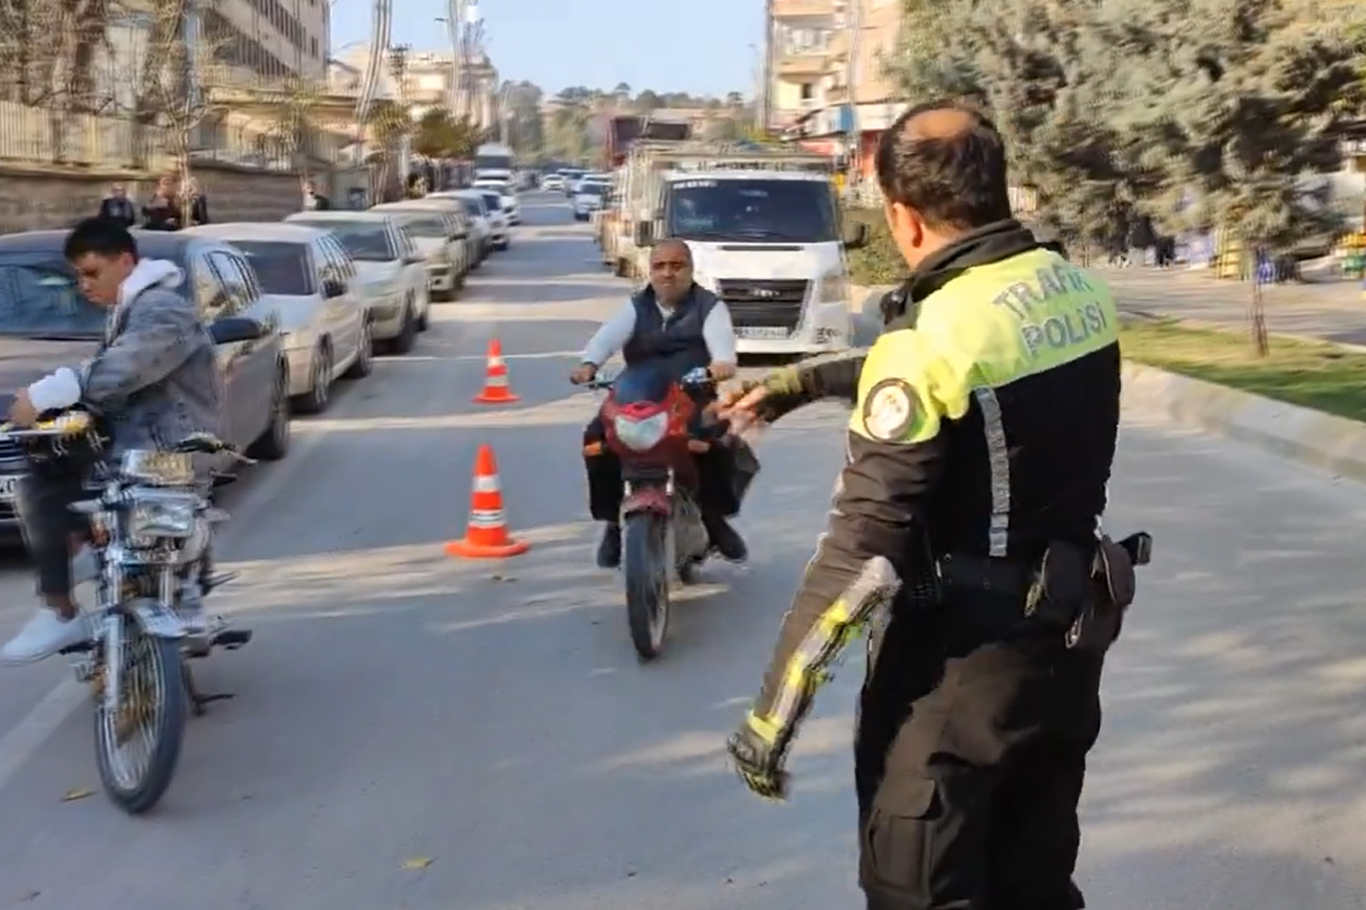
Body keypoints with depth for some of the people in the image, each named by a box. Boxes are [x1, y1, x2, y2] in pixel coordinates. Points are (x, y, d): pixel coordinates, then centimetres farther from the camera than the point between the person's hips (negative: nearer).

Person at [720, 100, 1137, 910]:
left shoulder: (934, 337, -21)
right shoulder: (1081, 292, 1)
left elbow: (862, 551, -23)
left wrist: (770, 717, -16)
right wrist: (799, 382, 23)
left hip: (961, 658, -7)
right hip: (1069, 635, 7)